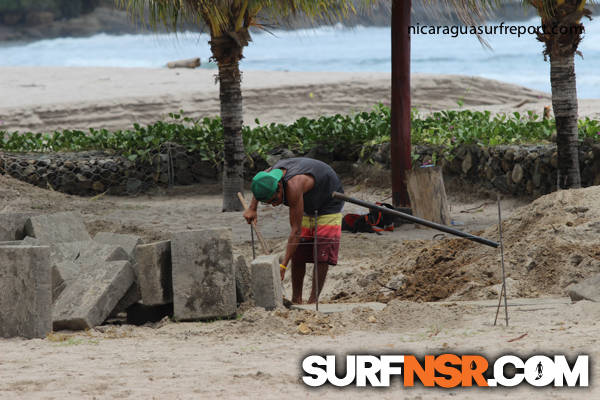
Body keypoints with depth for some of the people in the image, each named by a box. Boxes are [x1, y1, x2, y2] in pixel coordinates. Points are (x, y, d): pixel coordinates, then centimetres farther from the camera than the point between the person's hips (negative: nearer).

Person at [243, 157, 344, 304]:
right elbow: (259, 181, 12)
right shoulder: (271, 173, -20)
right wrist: (252, 208, 2)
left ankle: (313, 300, -14)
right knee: (298, 253, -1)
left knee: (323, 255, -17)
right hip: (308, 206, 8)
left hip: (329, 205, -8)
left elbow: (296, 230, -39)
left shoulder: (293, 186, -43)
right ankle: (296, 299, 2)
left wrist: (283, 265, -38)